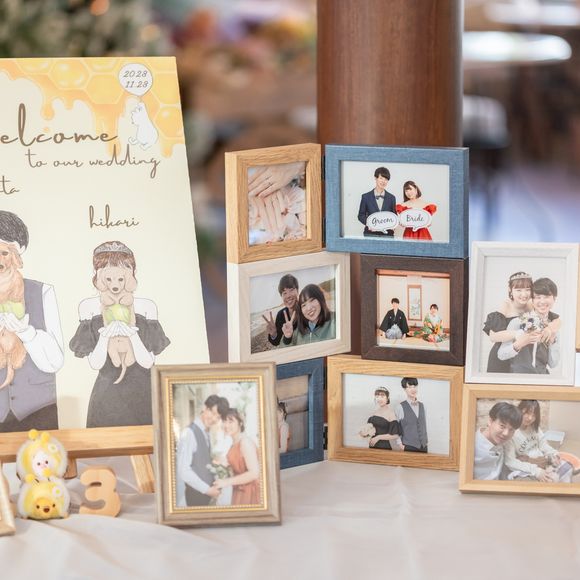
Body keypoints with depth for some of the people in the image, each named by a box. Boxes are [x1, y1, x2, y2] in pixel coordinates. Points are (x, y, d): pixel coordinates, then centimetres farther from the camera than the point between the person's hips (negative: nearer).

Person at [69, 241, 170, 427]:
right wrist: (104, 336, -23)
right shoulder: (89, 307, -2)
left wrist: (132, 335, -21)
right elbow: (95, 363, -5)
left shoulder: (146, 307, 0)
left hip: (142, 396, 1)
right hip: (107, 396, 0)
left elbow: (147, 362, -5)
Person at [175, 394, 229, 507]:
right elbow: (183, 470, -20)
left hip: (204, 497, 8)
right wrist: (207, 489, -16)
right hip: (191, 499, -8)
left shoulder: (206, 435, 12)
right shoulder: (189, 433, -14)